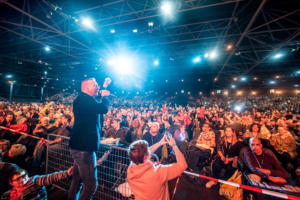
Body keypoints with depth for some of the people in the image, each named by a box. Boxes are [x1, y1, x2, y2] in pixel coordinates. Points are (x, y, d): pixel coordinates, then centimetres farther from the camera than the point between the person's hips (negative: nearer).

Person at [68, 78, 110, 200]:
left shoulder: (85, 99, 14)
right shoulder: (83, 99, -18)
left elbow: (97, 103, 32)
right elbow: (103, 108, -28)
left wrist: (104, 87, 27)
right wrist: (105, 96, -8)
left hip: (80, 146, 11)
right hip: (83, 147, -11)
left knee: (77, 180, 25)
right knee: (90, 184, -1)